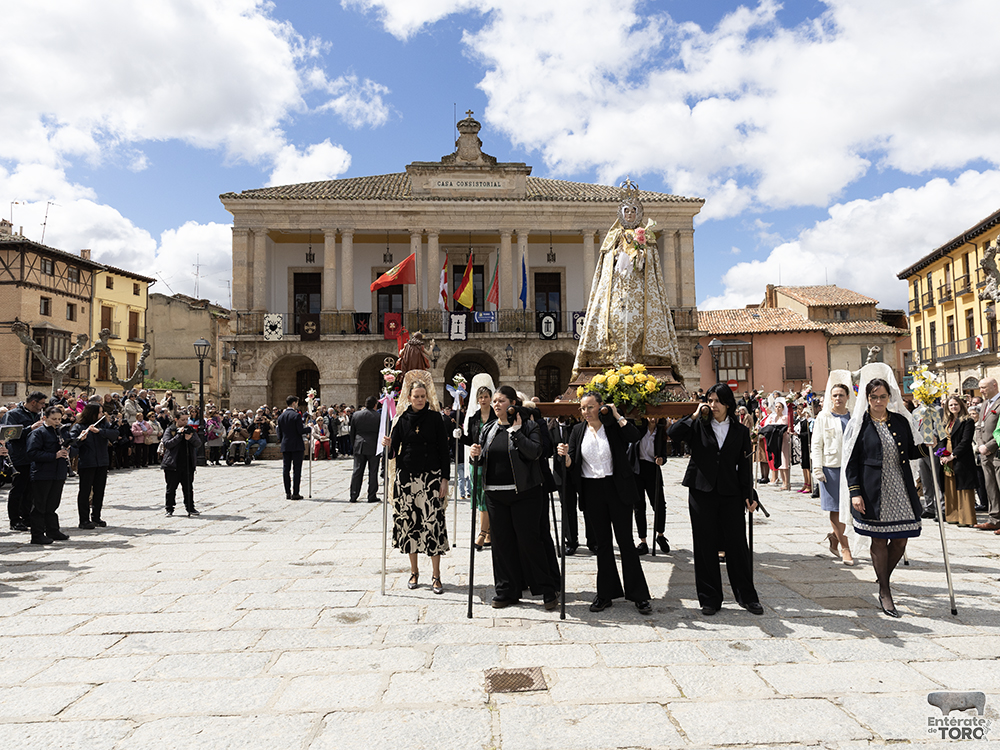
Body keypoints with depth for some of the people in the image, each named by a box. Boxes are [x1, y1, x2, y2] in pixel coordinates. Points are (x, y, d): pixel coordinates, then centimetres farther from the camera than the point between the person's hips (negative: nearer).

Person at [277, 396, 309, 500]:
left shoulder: (281, 417, 9)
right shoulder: (296, 415, -11)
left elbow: (279, 433, 12)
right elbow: (301, 431, -16)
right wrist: (309, 428, 1)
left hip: (285, 446, 6)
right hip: (296, 446, -6)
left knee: (286, 469, 8)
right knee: (297, 469, -2)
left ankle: (287, 493, 10)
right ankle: (295, 493, -3)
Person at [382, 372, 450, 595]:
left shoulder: (435, 417, 1)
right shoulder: (402, 419, 6)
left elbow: (443, 449, 0)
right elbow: (394, 448, 6)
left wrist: (444, 478, -6)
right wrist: (388, 445, -17)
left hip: (430, 476, -2)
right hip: (406, 476, 2)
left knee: (433, 522, -6)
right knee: (409, 522, 6)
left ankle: (436, 576, 4)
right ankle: (414, 572, 22)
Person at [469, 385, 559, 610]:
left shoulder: (528, 426, -3)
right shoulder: (488, 430, 12)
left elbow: (535, 452, -18)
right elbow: (482, 461, 16)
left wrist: (516, 431, -19)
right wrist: (475, 456, -6)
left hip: (524, 493, -5)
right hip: (495, 494, 5)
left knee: (529, 540, -3)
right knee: (502, 542, 9)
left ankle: (546, 591, 11)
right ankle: (507, 591, 21)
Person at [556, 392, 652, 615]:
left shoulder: (613, 427, -1)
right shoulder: (577, 431, 7)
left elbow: (635, 436, -20)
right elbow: (571, 465, 4)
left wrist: (617, 416, -12)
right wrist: (565, 455, -18)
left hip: (616, 488, -3)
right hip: (591, 491, 3)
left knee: (625, 540, 1)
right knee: (602, 543, 10)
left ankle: (638, 595, 11)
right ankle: (606, 594, 20)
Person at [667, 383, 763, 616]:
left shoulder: (740, 431, 7)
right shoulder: (698, 426, 3)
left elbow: (744, 465, 8)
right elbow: (673, 432, -13)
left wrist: (749, 495, 3)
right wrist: (695, 415, -10)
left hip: (730, 493, 1)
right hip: (701, 492, 0)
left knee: (737, 544, 4)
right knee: (705, 546, 5)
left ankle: (747, 597, 20)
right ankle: (710, 599, 16)